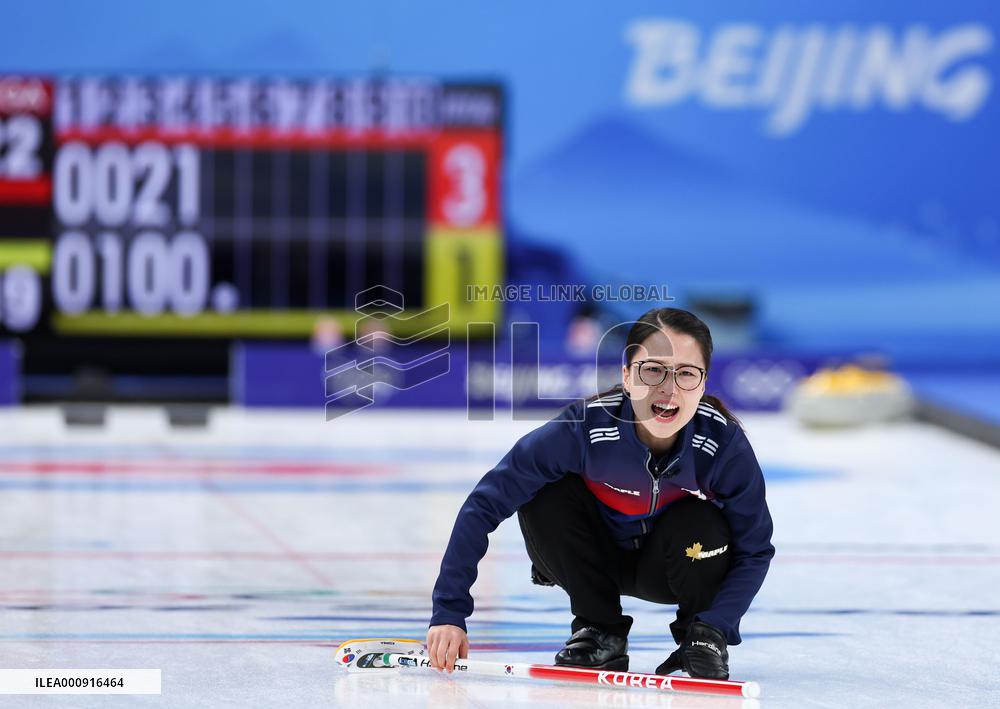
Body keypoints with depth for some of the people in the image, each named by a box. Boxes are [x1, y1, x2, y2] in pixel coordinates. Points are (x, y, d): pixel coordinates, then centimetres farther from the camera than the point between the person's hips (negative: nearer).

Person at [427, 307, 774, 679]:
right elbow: (484, 505, -30)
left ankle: (702, 637, 0)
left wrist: (715, 629, -31)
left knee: (699, 524, -32)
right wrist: (449, 612, -34)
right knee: (546, 495, -28)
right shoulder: (584, 427, -33)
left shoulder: (725, 442, -30)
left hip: (677, 563, 0)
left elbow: (754, 551, -17)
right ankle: (601, 633, -6)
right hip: (599, 559, 0)